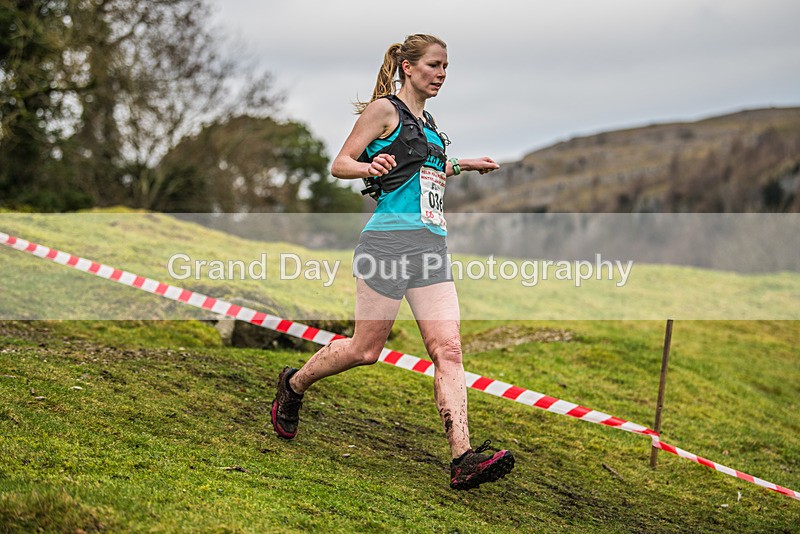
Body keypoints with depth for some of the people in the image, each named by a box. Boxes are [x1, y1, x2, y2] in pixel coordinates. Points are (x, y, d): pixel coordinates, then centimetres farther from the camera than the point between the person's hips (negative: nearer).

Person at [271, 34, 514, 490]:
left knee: (448, 350, -7)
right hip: (391, 240, -7)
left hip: (432, 246, 7)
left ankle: (463, 460, -14)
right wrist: (371, 167, -24)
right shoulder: (384, 109, -1)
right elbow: (340, 164, -5)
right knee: (366, 349, 0)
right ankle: (294, 384, 28)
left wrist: (460, 166, 28)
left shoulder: (429, 123, 21)